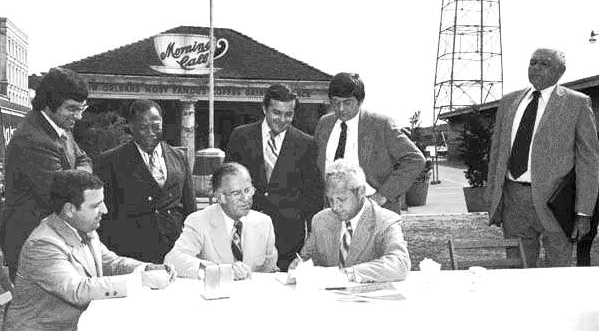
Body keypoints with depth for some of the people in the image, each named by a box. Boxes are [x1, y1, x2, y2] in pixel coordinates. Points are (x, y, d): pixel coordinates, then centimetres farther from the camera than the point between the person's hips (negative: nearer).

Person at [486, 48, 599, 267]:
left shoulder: (577, 103, -1)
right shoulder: (509, 102, 11)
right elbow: (496, 151, 14)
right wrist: (493, 200, 9)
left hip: (552, 200, -3)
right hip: (513, 198, 4)